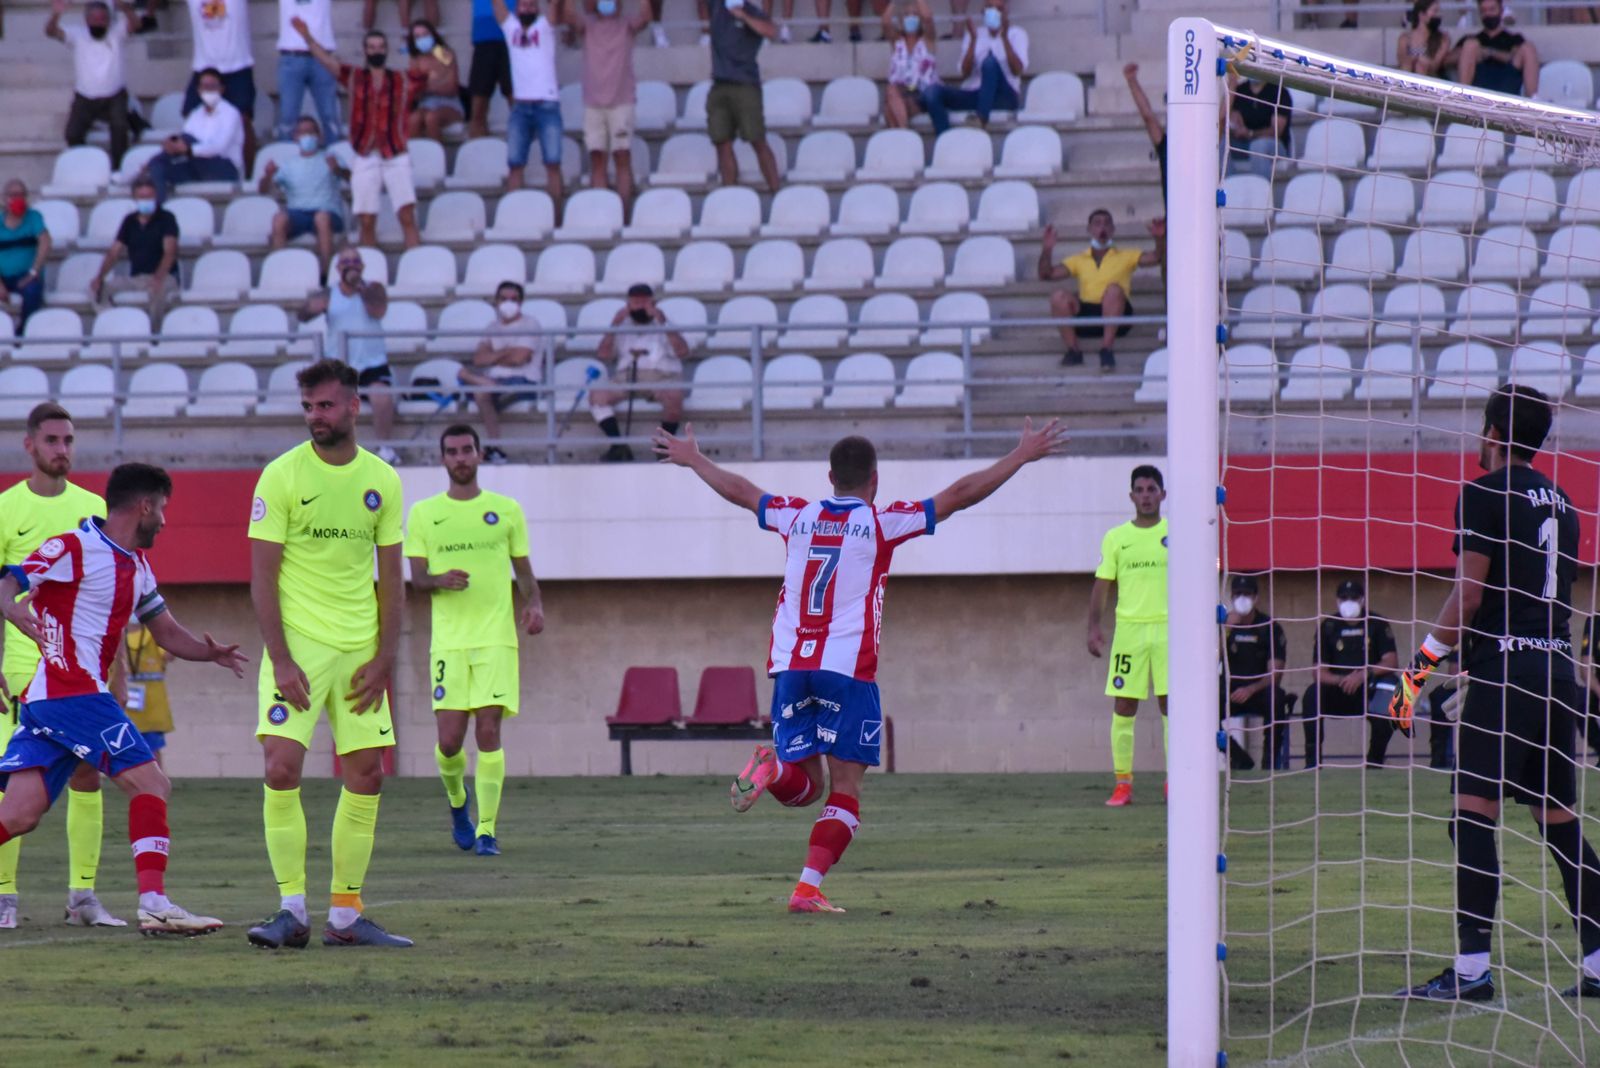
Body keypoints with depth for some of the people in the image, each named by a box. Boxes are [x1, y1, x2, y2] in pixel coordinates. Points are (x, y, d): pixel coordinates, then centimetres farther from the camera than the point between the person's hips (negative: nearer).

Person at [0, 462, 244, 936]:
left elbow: (168, 632, 24)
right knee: (150, 784, -11)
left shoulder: (136, 567, 19)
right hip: (70, 692, -9)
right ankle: (153, 904, -16)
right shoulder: (75, 549, -8)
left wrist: (209, 651, 4)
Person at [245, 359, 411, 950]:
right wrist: (281, 659, -14)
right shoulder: (282, 475, -5)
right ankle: (292, 910, -9)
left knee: (366, 778, 2)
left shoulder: (382, 481, 5)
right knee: (281, 768, -15)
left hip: (359, 651, 4)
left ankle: (346, 914, 11)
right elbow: (262, 575, -7)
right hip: (298, 643, -4)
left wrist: (384, 658, 0)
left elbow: (391, 578, 10)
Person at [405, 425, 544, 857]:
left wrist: (534, 605, -5)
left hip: (497, 638, 0)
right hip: (449, 640, 0)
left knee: (488, 732, -10)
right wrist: (440, 580, -16)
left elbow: (524, 571, 15)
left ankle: (487, 829, -6)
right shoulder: (424, 513, 9)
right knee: (449, 739, -5)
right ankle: (456, 800, 26)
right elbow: (416, 578, 6)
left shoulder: (506, 510, 10)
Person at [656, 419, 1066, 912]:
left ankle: (771, 768, -21)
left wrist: (693, 459, 42)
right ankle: (809, 888, -11)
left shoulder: (798, 516, 10)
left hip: (790, 667, 4)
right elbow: (960, 494, -2)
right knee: (845, 790, 2)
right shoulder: (882, 523, -1)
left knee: (804, 787, 12)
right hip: (848, 669, -4)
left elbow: (737, 490, 25)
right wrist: (1022, 456, 5)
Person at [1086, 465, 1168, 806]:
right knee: (1123, 706, -2)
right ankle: (1122, 784, 2)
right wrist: (1094, 627, -3)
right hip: (1129, 628, 1)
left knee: (1171, 703, -3)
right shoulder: (1115, 538, 7)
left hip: (1169, 628, -1)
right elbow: (1102, 585, 7)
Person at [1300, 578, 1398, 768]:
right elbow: (1319, 671, -4)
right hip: (1337, 692, 1)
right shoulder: (1328, 627, 3)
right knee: (1313, 695, -29)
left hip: (1368, 692, -1)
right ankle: (1312, 760, -27)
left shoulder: (1377, 624, 0)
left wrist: (1364, 674, -28)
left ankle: (1375, 760, -16)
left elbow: (1391, 662, -11)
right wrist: (1342, 680, -25)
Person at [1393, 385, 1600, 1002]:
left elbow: (1469, 593, -12)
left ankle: (1472, 968, -16)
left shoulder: (1484, 494, -6)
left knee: (1473, 814, -10)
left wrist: (1421, 666, -7)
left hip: (1505, 667, -8)